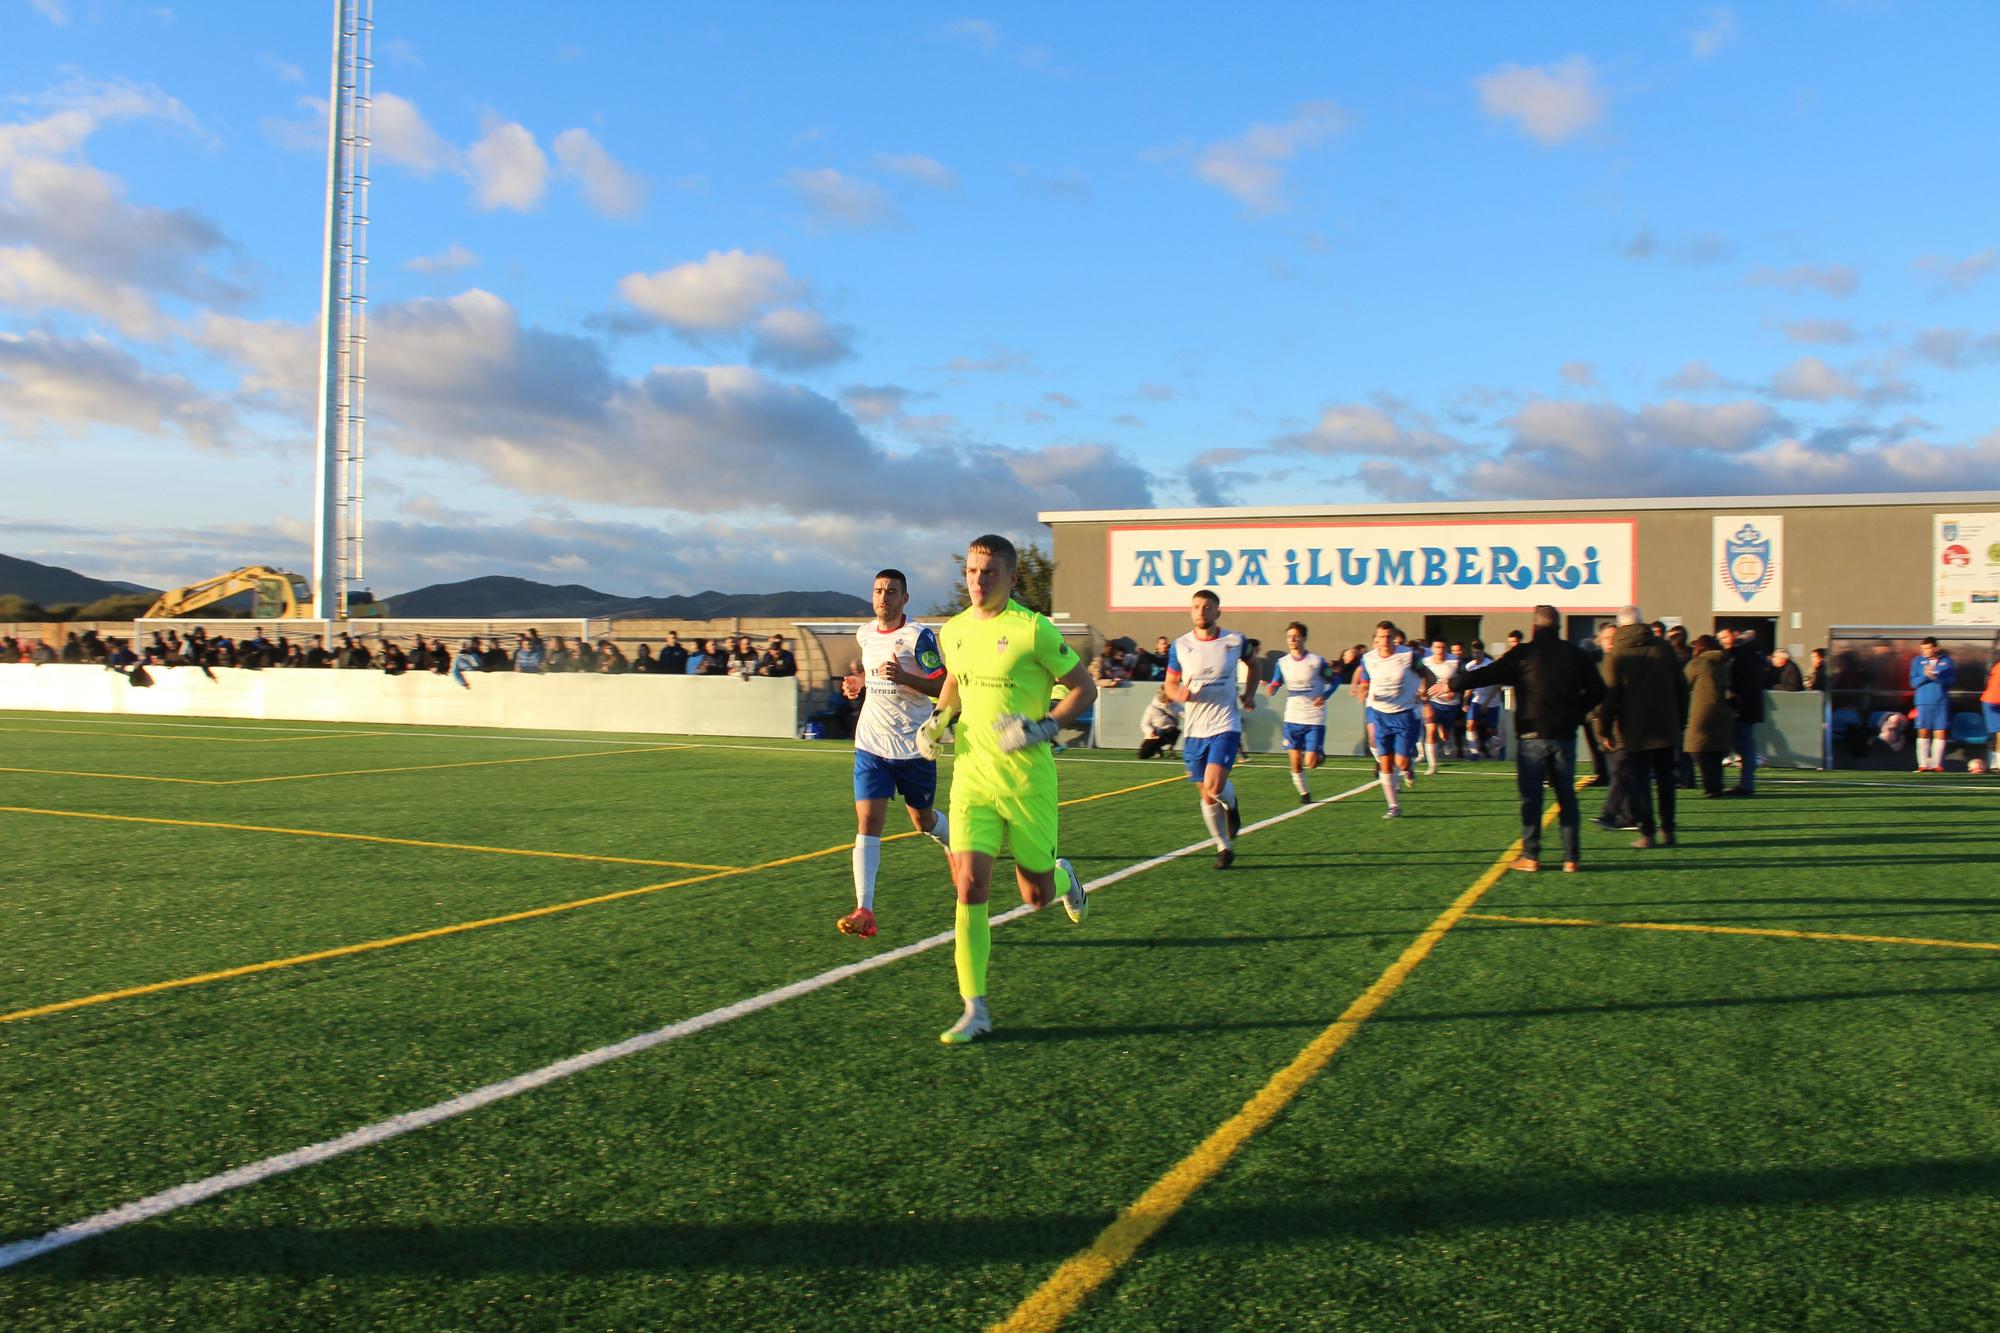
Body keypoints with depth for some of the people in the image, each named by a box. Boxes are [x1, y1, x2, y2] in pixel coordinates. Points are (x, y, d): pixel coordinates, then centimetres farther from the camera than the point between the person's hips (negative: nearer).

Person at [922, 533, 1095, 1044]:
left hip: (1026, 777, -3)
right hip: (971, 774, 4)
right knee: (969, 886, -9)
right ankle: (975, 1009, -1)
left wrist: (1045, 728, -17)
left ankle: (1063, 876, 45)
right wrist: (938, 718, 9)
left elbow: (1084, 688, -4)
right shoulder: (953, 630, 7)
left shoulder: (1033, 629, -10)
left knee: (1036, 897, 6)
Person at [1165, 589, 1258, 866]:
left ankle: (1231, 805, 15)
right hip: (1194, 729, 2)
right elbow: (1170, 683, 9)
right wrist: (1179, 694, -15)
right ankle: (1224, 847, 25)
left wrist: (1249, 693, 4)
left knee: (1214, 785, -21)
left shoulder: (1235, 641, -2)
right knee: (1207, 795, 7)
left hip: (1225, 725, -2)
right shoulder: (1179, 646, 0)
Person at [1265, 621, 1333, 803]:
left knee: (1311, 763, -8)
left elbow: (1333, 681, 4)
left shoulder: (1317, 661, -5)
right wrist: (1271, 688, -19)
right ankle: (1304, 792, 23)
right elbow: (1275, 685, 5)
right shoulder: (1282, 662, 3)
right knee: (1295, 761, 1)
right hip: (1292, 718, 3)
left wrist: (1324, 696, -13)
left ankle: (1320, 754, 27)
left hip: (1314, 719, -3)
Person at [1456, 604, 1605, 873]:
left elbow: (1487, 674, -8)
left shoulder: (1523, 654, -6)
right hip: (1565, 736, 3)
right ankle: (1572, 857, 9)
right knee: (1567, 796, 9)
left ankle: (1530, 857, 3)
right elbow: (1597, 691, 7)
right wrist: (1576, 714, 16)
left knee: (1531, 798, 3)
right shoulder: (1577, 655, 5)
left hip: (1531, 737, -3)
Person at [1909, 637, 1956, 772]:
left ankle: (1937, 764, 5)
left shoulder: (1947, 660, 5)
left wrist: (1935, 676, -18)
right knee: (1923, 733, -3)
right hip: (1923, 702, 0)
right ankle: (1923, 764, 0)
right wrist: (1925, 676, -16)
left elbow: (1951, 680, -2)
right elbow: (1913, 683, 2)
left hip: (1942, 702, 0)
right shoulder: (1917, 661, 6)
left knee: (1940, 733, -1)